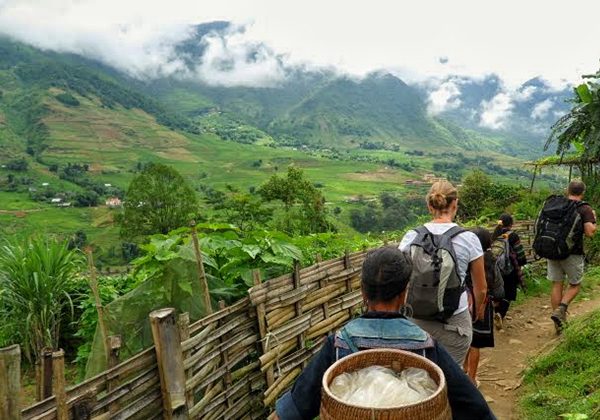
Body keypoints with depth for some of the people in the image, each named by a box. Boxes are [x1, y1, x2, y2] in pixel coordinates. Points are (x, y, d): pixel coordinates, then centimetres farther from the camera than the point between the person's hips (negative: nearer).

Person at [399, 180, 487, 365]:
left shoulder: (412, 236, -4)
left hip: (417, 319, 2)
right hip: (454, 321, -1)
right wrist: (479, 309, 24)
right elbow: (480, 289, 3)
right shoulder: (468, 238, -6)